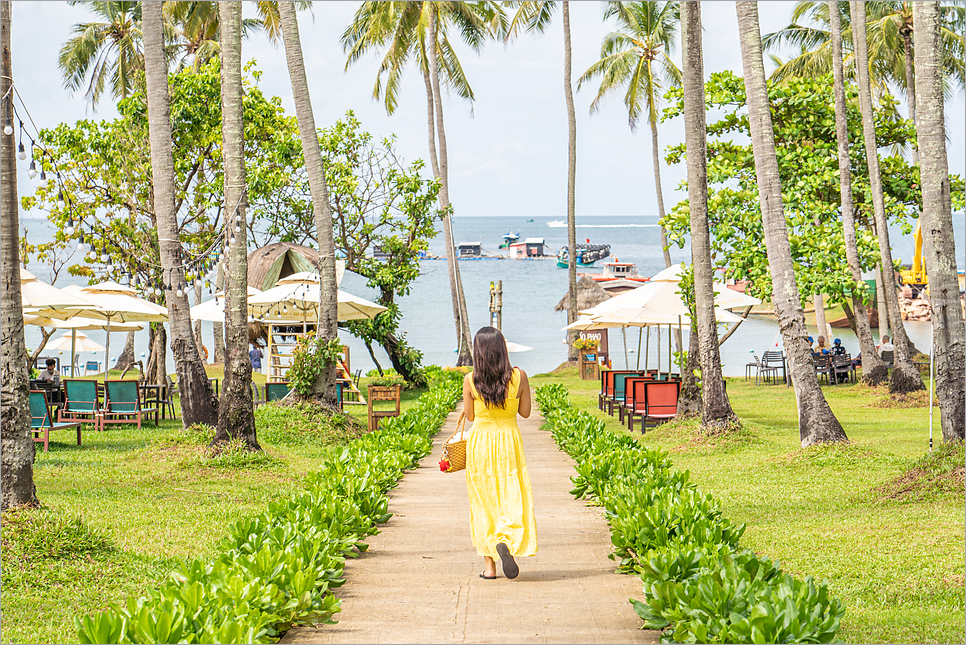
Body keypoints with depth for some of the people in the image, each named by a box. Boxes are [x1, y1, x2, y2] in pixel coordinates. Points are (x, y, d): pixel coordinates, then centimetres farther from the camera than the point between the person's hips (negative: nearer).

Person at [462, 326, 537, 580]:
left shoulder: (471, 380, -10)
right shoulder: (518, 377, -8)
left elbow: (470, 416, 0)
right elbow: (525, 412, 3)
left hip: (480, 443, 0)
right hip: (509, 442, 0)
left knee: (483, 502, 9)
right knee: (512, 497, 6)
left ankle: (489, 565, 9)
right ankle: (506, 539, -23)